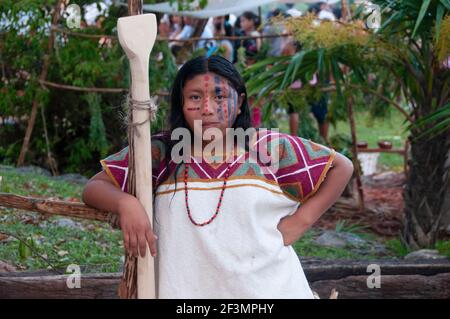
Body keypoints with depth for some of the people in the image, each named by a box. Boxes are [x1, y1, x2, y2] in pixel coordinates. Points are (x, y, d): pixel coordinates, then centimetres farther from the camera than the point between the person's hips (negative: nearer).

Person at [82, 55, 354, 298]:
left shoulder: (269, 148, -3)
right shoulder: (160, 153, -1)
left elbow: (342, 168, 5)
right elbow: (94, 188, 2)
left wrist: (296, 224, -4)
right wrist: (125, 203, -20)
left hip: (268, 289, 0)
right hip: (187, 291, 0)